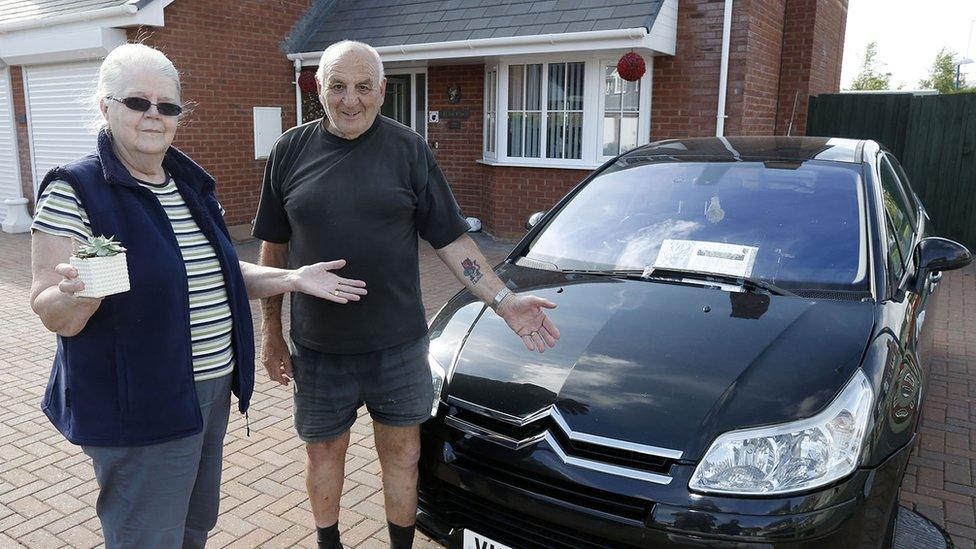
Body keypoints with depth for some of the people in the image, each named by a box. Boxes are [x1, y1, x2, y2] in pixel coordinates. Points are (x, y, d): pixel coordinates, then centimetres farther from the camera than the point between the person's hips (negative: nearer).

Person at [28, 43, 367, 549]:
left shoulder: (191, 184, 8)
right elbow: (53, 315, -15)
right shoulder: (75, 190, -13)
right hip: (138, 408, -7)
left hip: (212, 391, 7)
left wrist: (292, 279, 3)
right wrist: (78, 291, -37)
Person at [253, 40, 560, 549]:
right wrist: (271, 330, 6)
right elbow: (274, 249, 6)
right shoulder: (291, 150, 1)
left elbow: (451, 240, -2)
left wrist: (504, 300, -11)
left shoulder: (409, 149, -3)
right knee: (324, 453, 17)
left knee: (401, 453, 13)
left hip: (398, 344, -1)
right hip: (317, 346, 1)